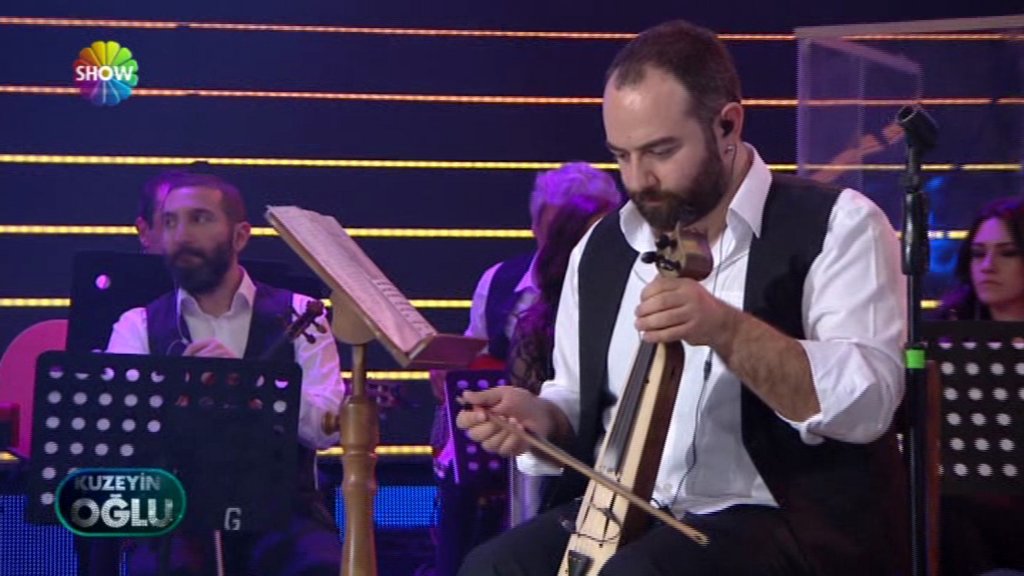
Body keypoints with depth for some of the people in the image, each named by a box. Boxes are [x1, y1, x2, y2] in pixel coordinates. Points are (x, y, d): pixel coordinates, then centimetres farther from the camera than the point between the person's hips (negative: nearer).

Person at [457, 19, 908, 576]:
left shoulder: (833, 225, -6)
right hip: (629, 518, 6)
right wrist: (542, 418, -5)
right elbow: (581, 404, 19)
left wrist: (726, 329, -30)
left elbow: (867, 404, -19)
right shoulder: (602, 249, 10)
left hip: (793, 525, -5)